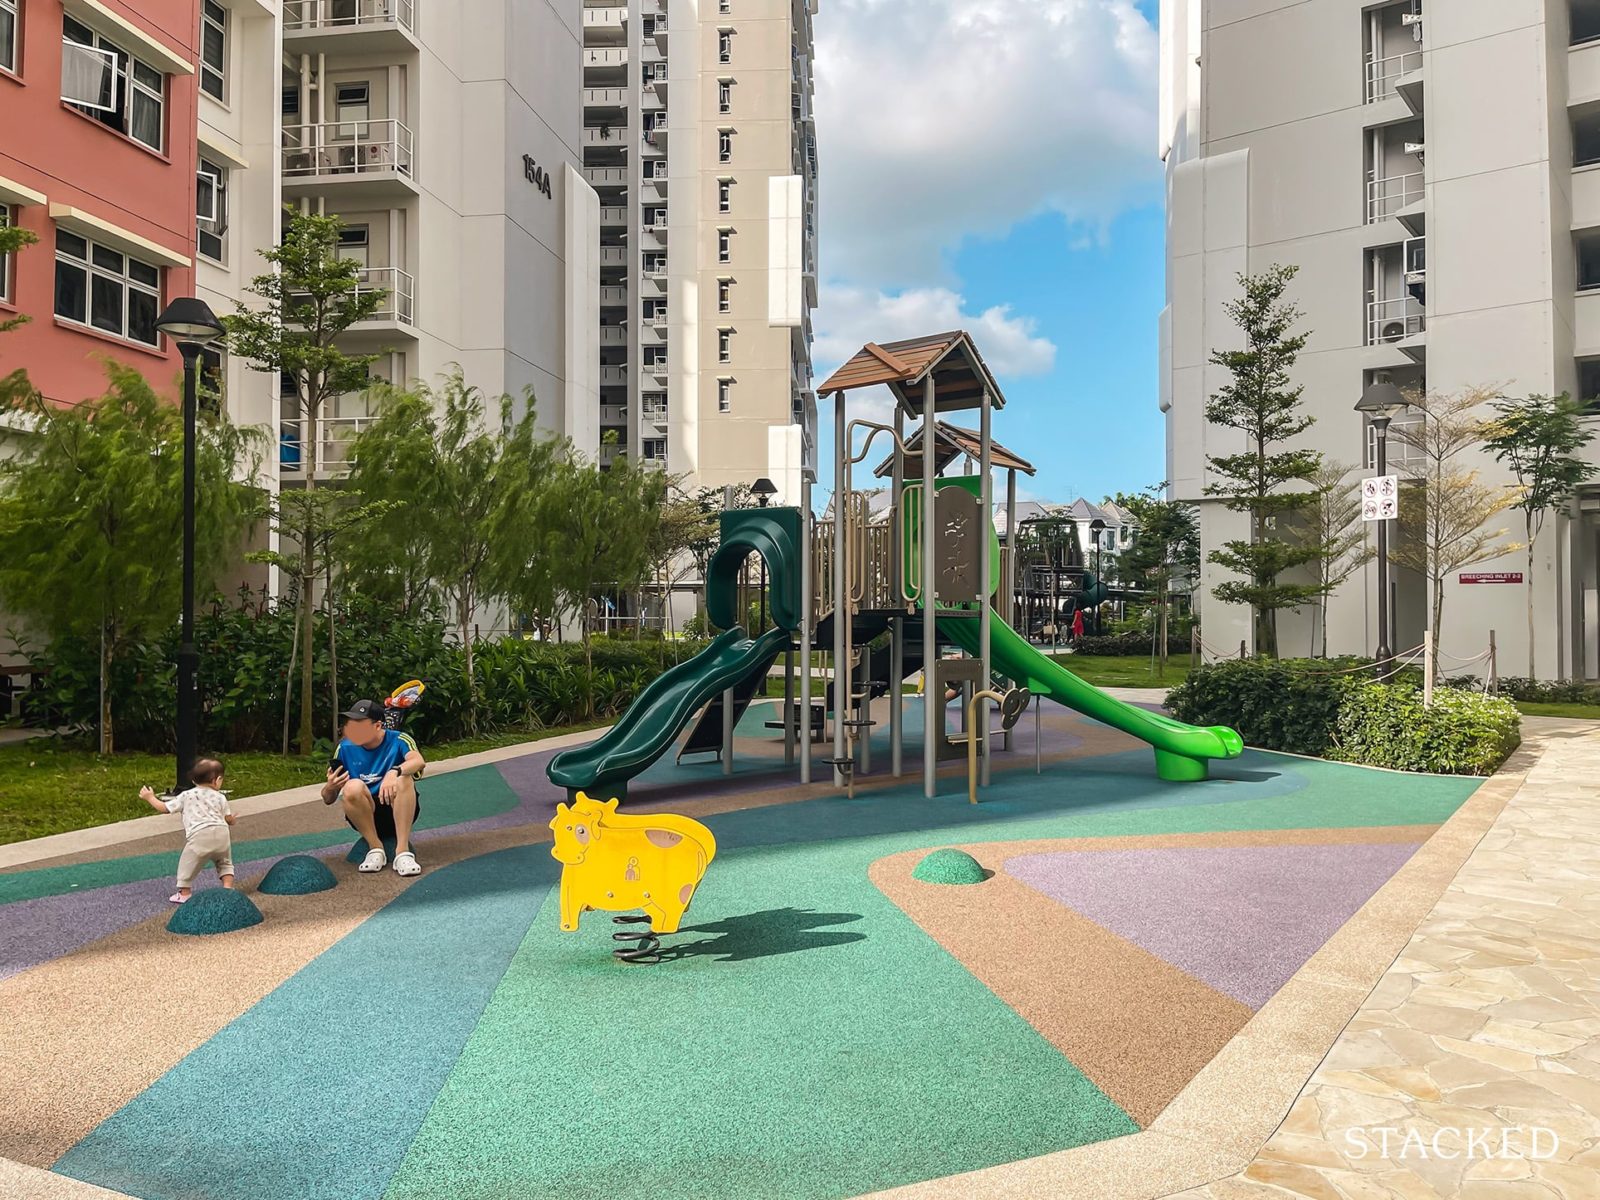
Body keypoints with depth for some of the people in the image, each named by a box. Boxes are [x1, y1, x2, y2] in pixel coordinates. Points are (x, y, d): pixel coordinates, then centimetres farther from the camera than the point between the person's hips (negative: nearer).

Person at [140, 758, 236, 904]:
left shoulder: (186, 796, 13)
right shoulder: (220, 797, 15)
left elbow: (164, 807, 17)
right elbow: (229, 819, 14)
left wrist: (150, 798, 33)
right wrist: (232, 818, 39)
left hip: (199, 836, -2)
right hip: (221, 832, 2)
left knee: (188, 863, 16)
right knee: (225, 863, 22)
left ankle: (184, 893, 20)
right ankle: (228, 888, 13)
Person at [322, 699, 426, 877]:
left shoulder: (398, 740, -10)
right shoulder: (345, 748, -2)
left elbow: (418, 761, -34)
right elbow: (328, 800, 4)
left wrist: (394, 772, -53)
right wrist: (330, 787, -21)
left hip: (399, 812, -2)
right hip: (364, 816, 2)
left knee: (404, 779, -32)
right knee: (353, 787, -28)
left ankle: (403, 851, -32)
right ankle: (376, 848, -18)